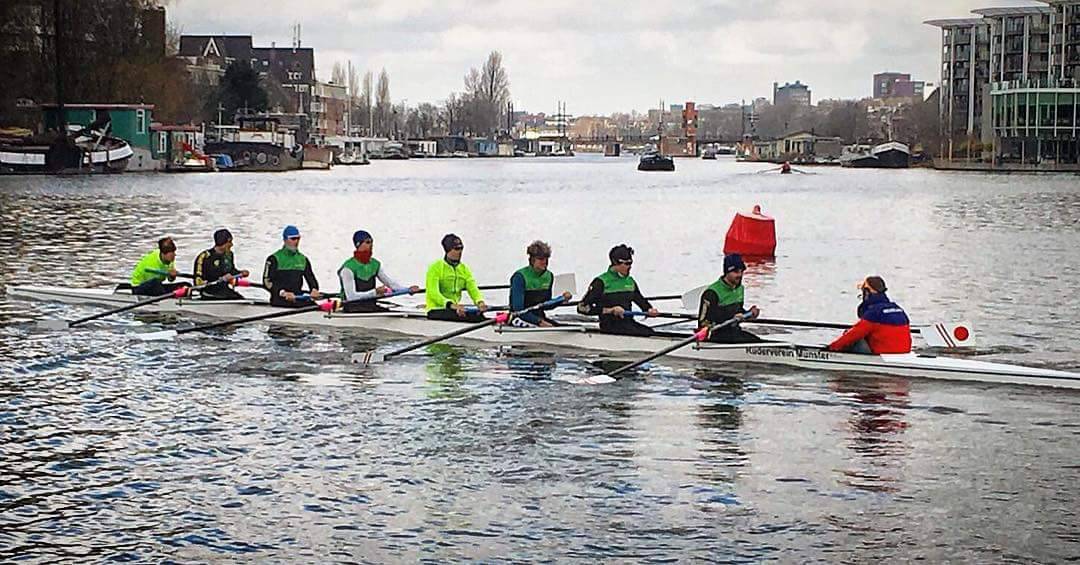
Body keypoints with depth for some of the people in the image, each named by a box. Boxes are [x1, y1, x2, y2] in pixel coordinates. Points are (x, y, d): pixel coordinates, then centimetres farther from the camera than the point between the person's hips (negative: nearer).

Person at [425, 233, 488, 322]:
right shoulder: (435, 267, -5)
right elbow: (433, 292, -17)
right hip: (436, 310, -5)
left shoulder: (464, 269, 14)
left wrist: (480, 302, -22)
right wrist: (451, 305, -34)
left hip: (456, 309, 5)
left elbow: (473, 288, 3)